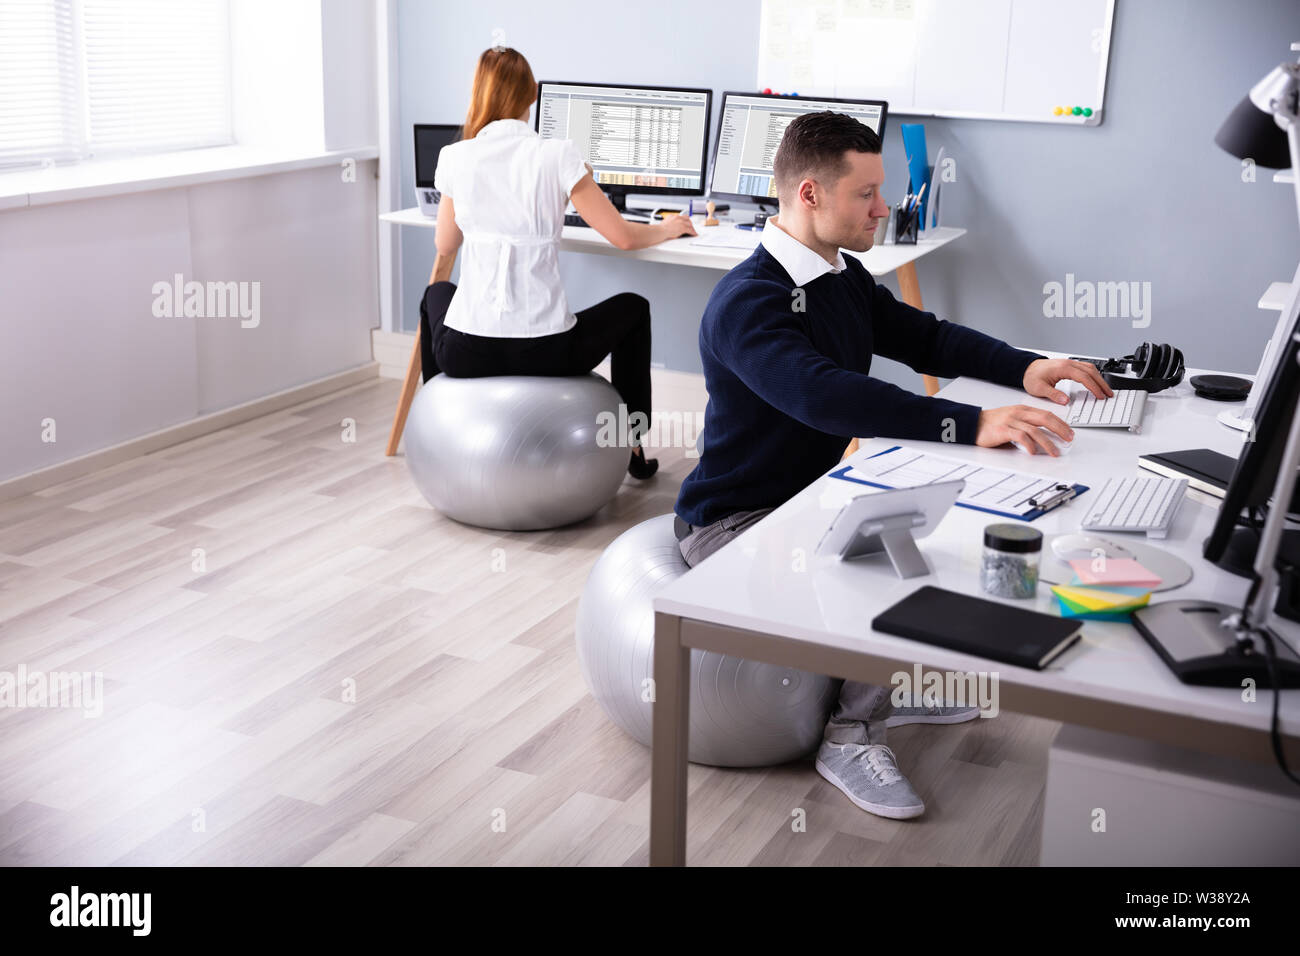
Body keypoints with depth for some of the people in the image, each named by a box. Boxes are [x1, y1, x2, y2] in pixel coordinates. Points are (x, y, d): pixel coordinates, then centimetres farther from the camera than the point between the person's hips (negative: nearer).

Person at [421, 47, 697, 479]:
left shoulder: (454, 157, 2)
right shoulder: (557, 156, -6)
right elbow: (622, 236, -3)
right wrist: (667, 229, 19)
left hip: (465, 351, 3)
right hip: (543, 351, -2)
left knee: (436, 293, 39)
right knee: (633, 308, 28)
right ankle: (631, 446, 33)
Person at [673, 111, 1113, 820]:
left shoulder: (843, 278, 5)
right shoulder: (747, 303, -26)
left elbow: (921, 336, 13)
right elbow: (826, 395, -41)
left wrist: (1023, 368, -6)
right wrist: (971, 424, -47)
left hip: (810, 495, 10)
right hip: (734, 522, -9)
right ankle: (851, 735, -3)